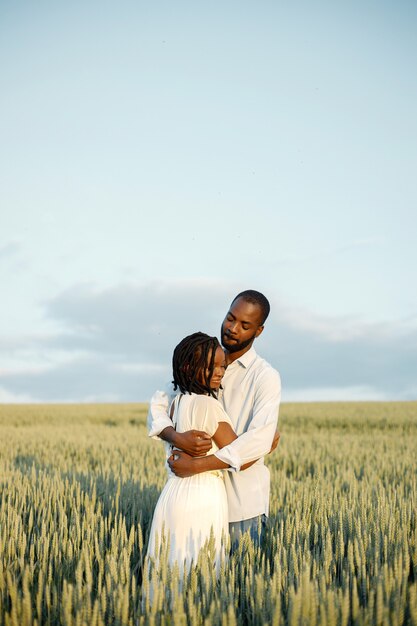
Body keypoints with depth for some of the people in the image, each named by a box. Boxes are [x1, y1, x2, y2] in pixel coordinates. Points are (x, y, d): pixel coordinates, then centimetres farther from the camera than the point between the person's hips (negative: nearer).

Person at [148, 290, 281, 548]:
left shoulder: (265, 377, -9)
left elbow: (259, 439, -21)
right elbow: (158, 405, 1)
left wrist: (197, 465, -24)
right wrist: (177, 437, -21)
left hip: (242, 503, -4)